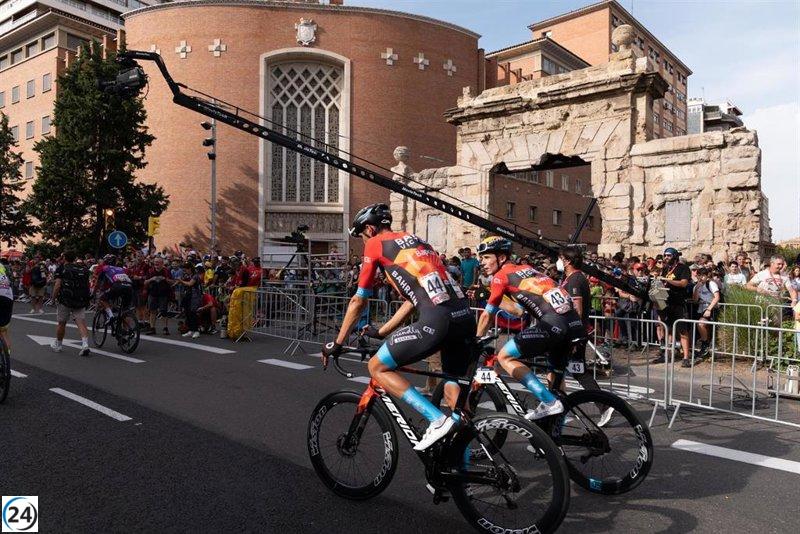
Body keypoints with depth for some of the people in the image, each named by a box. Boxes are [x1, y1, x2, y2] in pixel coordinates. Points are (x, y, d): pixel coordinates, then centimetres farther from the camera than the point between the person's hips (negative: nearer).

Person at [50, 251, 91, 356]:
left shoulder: (61, 268, -1)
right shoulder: (82, 268, 12)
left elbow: (57, 285, -9)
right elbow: (87, 285, 15)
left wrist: (54, 298, 1)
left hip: (65, 300, -3)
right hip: (81, 300, 3)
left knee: (61, 323, 13)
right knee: (81, 323, -3)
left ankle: (58, 345, 29)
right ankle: (85, 344, -21)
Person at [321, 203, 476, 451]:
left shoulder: (375, 244, 10)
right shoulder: (416, 241, 30)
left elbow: (358, 301, 13)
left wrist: (337, 343, 24)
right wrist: (381, 332, 37)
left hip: (437, 320, -8)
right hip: (466, 318, 8)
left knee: (377, 367, 7)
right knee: (453, 389, 23)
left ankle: (437, 419, -1)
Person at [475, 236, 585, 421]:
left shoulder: (501, 276, 5)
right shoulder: (525, 268, 27)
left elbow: (487, 316, 11)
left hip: (553, 324, -9)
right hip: (575, 324, 9)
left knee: (505, 357, 2)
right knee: (556, 374, 25)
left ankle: (549, 402, -4)